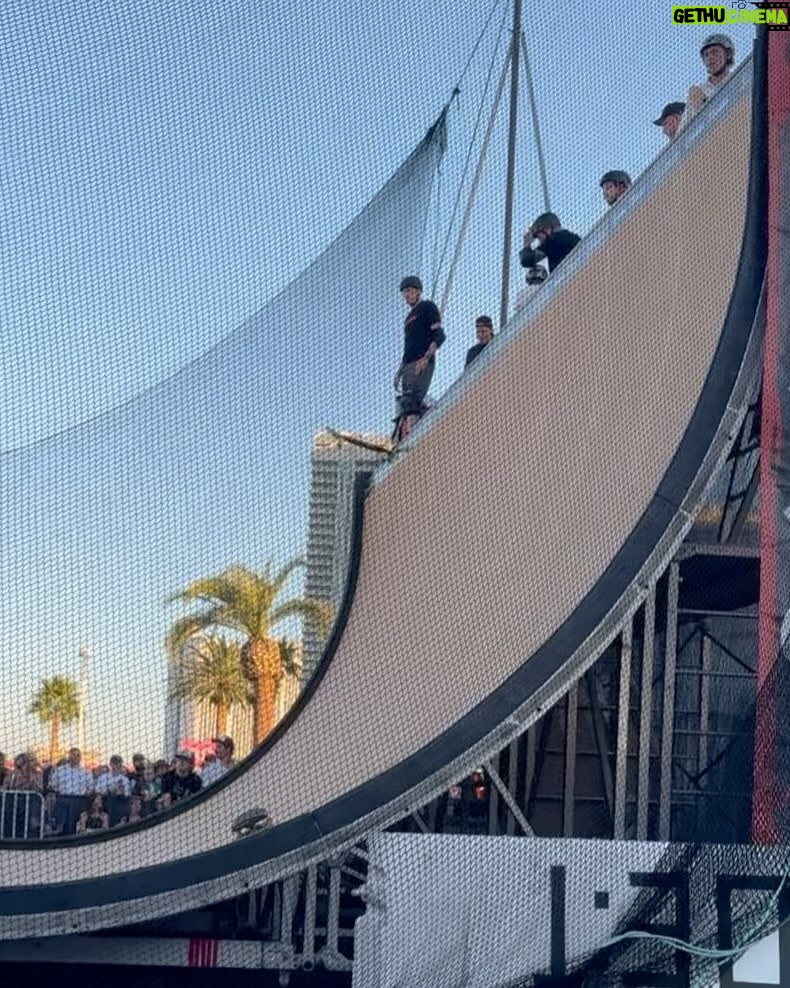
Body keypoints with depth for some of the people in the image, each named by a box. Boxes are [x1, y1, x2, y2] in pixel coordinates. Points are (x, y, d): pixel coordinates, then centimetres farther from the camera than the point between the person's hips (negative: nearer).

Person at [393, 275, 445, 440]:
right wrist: (399, 371, 21)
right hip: (408, 365, 9)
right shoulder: (410, 315, 27)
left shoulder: (427, 307, 3)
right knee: (407, 405, 0)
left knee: (411, 402, -22)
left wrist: (426, 358, -20)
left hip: (423, 364, -9)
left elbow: (439, 336, -8)